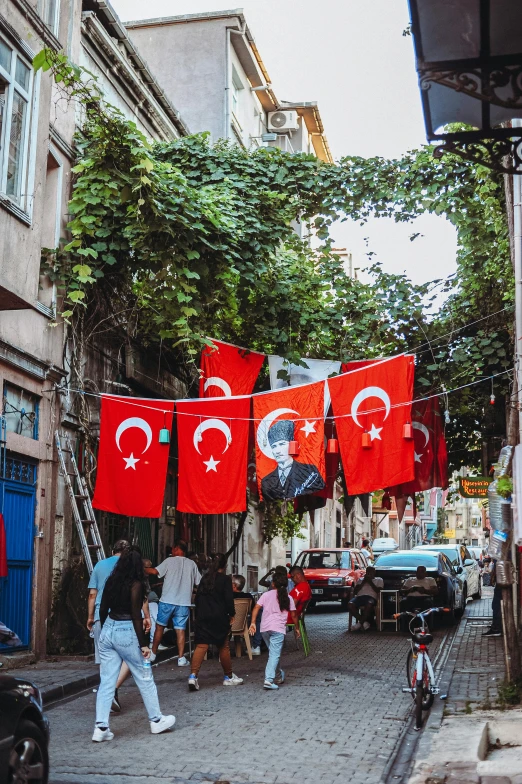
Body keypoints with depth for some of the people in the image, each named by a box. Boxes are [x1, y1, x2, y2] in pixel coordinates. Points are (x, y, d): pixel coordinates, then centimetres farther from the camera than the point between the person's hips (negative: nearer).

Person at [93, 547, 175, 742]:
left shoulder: (111, 582, 5)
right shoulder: (136, 585, -12)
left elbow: (103, 609, 11)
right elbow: (136, 616, -14)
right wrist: (144, 644, -10)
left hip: (107, 631, 6)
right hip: (126, 633, -6)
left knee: (106, 681, 6)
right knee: (144, 678, 10)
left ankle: (101, 728, 1)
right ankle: (156, 720, 22)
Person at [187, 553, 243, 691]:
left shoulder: (205, 578, 10)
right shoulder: (225, 579, -6)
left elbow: (198, 597, 13)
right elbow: (229, 599, -10)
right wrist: (231, 614, 4)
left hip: (203, 617, 4)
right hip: (219, 618, -4)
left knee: (201, 646, -3)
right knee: (224, 647, 9)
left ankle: (193, 675, -19)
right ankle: (228, 677, 21)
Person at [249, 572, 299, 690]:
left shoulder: (266, 595, 9)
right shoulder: (288, 598, 8)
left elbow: (256, 608, -1)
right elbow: (293, 615, 11)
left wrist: (253, 623, -2)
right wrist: (297, 628, 24)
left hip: (265, 628, 3)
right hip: (278, 628, -3)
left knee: (274, 653, 20)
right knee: (275, 655, -7)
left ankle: (279, 677, 32)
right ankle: (269, 679, -23)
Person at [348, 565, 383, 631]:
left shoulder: (379, 580, 24)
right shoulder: (361, 579, 32)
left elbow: (379, 591, 5)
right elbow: (356, 590, 15)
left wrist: (370, 582, 4)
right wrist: (364, 582, 8)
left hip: (371, 597, -3)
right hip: (359, 596, 3)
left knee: (369, 604, -42)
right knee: (350, 604, -33)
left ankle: (360, 623, -26)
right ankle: (364, 622, -25)